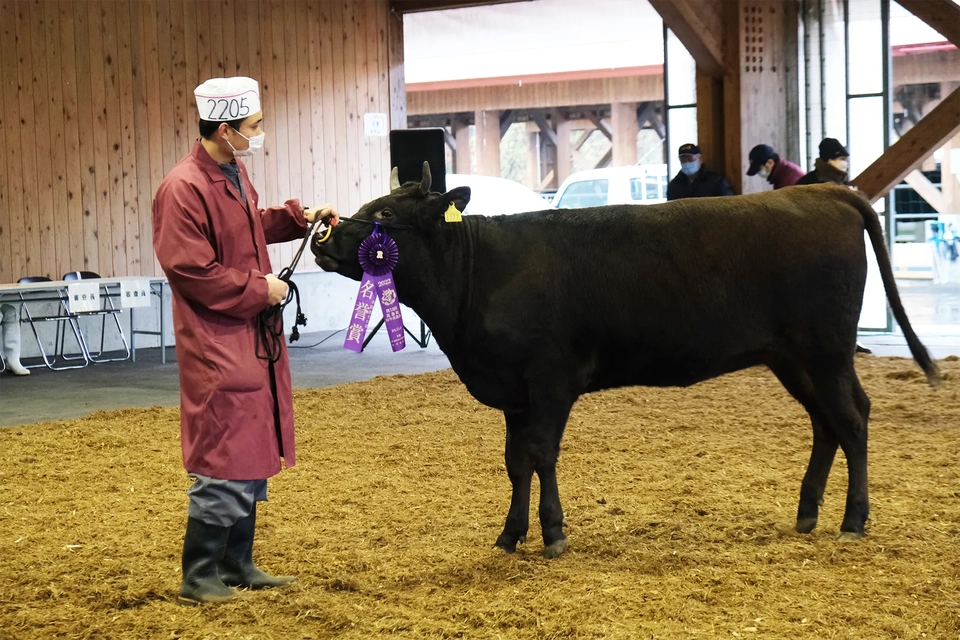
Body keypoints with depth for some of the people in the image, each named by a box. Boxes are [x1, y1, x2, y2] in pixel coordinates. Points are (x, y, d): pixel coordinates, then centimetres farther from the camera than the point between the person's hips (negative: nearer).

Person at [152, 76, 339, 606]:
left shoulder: (234, 175, 11)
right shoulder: (183, 189, -19)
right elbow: (192, 271, -22)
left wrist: (301, 216, 14)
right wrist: (259, 290, -16)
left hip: (253, 343, 10)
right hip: (217, 348, -10)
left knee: (253, 460, 15)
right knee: (224, 464, -6)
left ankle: (237, 567, 26)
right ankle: (198, 579, 5)